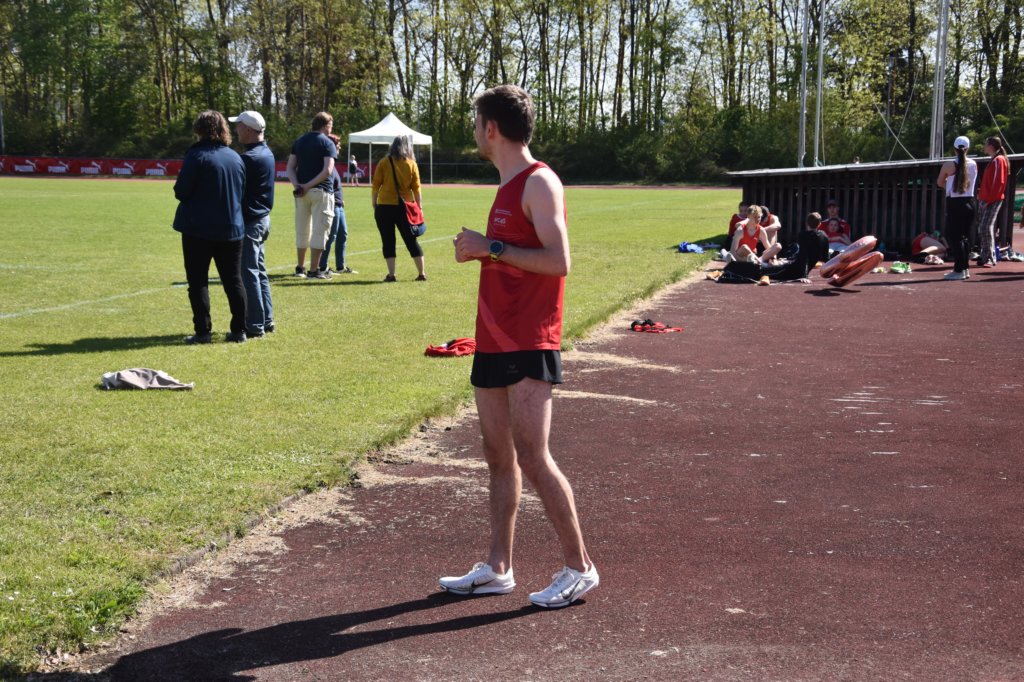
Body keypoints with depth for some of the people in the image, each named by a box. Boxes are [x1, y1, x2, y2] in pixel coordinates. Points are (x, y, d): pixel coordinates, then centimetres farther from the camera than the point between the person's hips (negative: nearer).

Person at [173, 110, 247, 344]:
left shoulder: (197, 155, -12)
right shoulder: (235, 157, 5)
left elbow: (181, 191, -13)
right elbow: (242, 192, 10)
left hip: (198, 230, -5)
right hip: (231, 229, 5)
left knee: (198, 281, 3)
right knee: (233, 281, 11)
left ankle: (203, 331, 1)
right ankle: (239, 330, 12)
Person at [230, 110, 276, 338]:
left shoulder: (250, 158, -20)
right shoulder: (267, 153, 11)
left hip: (249, 221, -10)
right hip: (262, 218, 10)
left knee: (249, 273, -4)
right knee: (259, 271, 16)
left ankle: (254, 326, -1)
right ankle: (266, 320, 22)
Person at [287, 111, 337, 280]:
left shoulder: (299, 142, 13)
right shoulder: (327, 143, -5)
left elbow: (290, 168, 5)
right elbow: (327, 171, -18)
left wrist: (297, 185, -7)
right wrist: (309, 186, -16)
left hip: (301, 192, 6)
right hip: (321, 191, -6)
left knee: (302, 231, 15)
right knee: (319, 230, -1)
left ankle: (300, 268, 23)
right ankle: (314, 270, -3)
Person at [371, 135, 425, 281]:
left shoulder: (384, 163, -1)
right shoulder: (412, 164, 2)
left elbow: (376, 186, -1)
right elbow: (416, 188, 1)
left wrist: (374, 204, 6)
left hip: (384, 207, -2)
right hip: (404, 208, 2)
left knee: (388, 241, 4)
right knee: (411, 240, 10)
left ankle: (391, 274, -1)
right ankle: (422, 274, 10)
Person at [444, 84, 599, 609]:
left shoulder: (539, 183, -11)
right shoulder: (508, 186, 17)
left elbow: (558, 260, -21)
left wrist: (491, 247, -17)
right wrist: (478, 252, 9)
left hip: (528, 346, -9)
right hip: (494, 341, 9)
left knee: (532, 456, -10)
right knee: (498, 456, 11)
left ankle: (579, 567, 2)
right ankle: (497, 569, 18)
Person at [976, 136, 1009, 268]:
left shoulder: (998, 160, -10)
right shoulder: (993, 160, 19)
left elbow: (998, 182, -17)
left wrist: (989, 199, -19)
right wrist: (982, 195, 15)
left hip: (993, 201, -10)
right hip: (985, 200, 10)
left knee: (987, 227, -15)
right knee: (983, 228, 9)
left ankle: (990, 258, -16)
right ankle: (985, 256, 14)